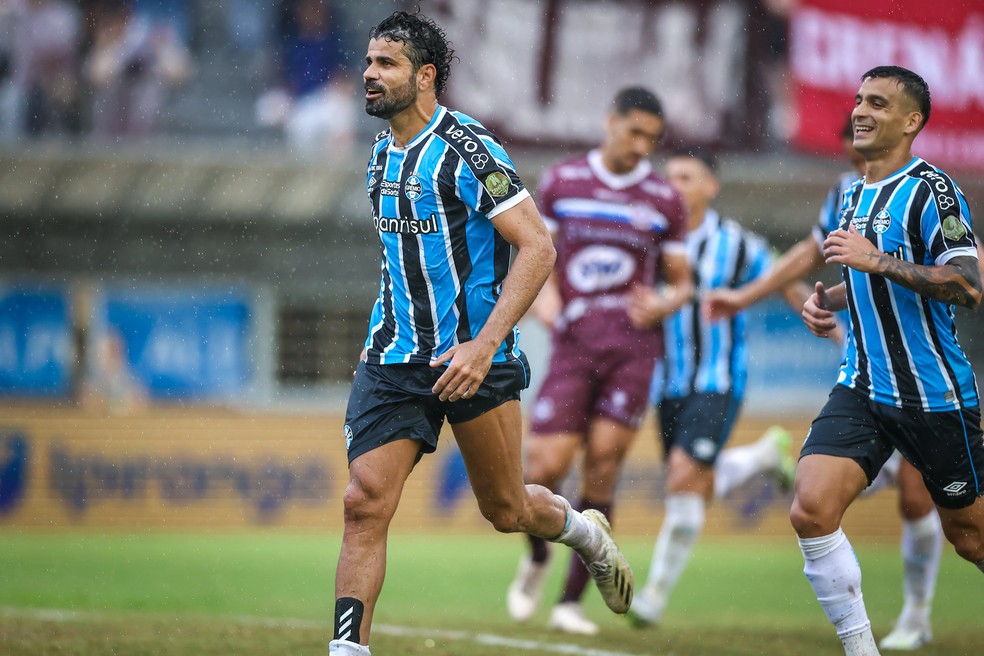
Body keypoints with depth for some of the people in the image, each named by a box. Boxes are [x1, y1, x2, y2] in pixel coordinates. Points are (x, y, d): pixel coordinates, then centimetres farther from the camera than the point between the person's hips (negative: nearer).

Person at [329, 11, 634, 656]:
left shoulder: (467, 147, -14)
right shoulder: (383, 153, 11)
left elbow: (538, 247, -18)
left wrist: (485, 343, -25)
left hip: (473, 356, -6)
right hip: (394, 359, 6)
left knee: (507, 510, 8)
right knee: (365, 502, -11)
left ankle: (586, 532, 41)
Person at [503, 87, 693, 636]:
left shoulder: (664, 199, 8)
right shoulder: (561, 182, 8)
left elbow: (681, 282, 13)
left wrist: (664, 304, -10)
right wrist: (544, 296, -4)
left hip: (633, 345, 0)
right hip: (574, 342, 0)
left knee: (602, 469, -8)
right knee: (545, 467, -10)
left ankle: (572, 600, 0)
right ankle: (537, 559, 21)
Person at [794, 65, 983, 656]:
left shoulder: (930, 190, -12)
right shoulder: (855, 196, 14)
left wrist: (876, 260, -26)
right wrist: (828, 299, 10)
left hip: (935, 396, -6)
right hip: (862, 389, 6)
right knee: (812, 510, -15)